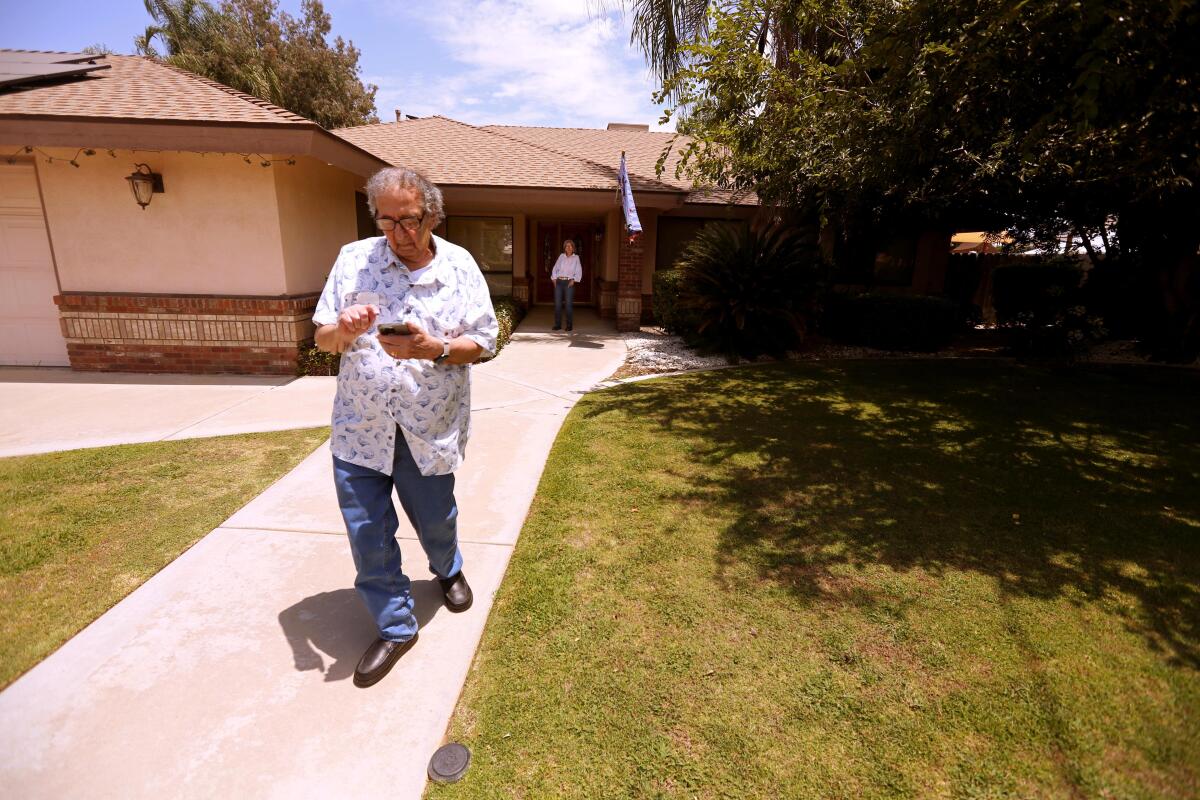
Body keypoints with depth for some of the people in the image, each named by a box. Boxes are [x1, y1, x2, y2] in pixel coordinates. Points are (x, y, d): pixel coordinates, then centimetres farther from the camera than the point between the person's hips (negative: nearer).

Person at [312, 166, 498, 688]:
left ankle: (448, 570, 52)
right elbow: (322, 338, 5)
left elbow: (484, 343, -4)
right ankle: (395, 627, 29)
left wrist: (434, 348, -23)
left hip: (430, 427, -1)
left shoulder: (460, 267, -3)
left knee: (435, 520, 17)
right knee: (366, 531, 6)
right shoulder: (353, 259, 0)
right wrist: (343, 330, -19)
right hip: (360, 425, 1)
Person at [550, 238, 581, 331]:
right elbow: (555, 268, 13)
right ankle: (558, 324, 5)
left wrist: (573, 280, -11)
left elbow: (579, 272, 1)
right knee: (557, 304, -1)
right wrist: (554, 279, 1)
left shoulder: (576, 258, 5)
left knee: (569, 304, -6)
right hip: (559, 282, 2)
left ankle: (569, 325, 2)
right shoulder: (561, 256, 11)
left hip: (569, 283, -2)